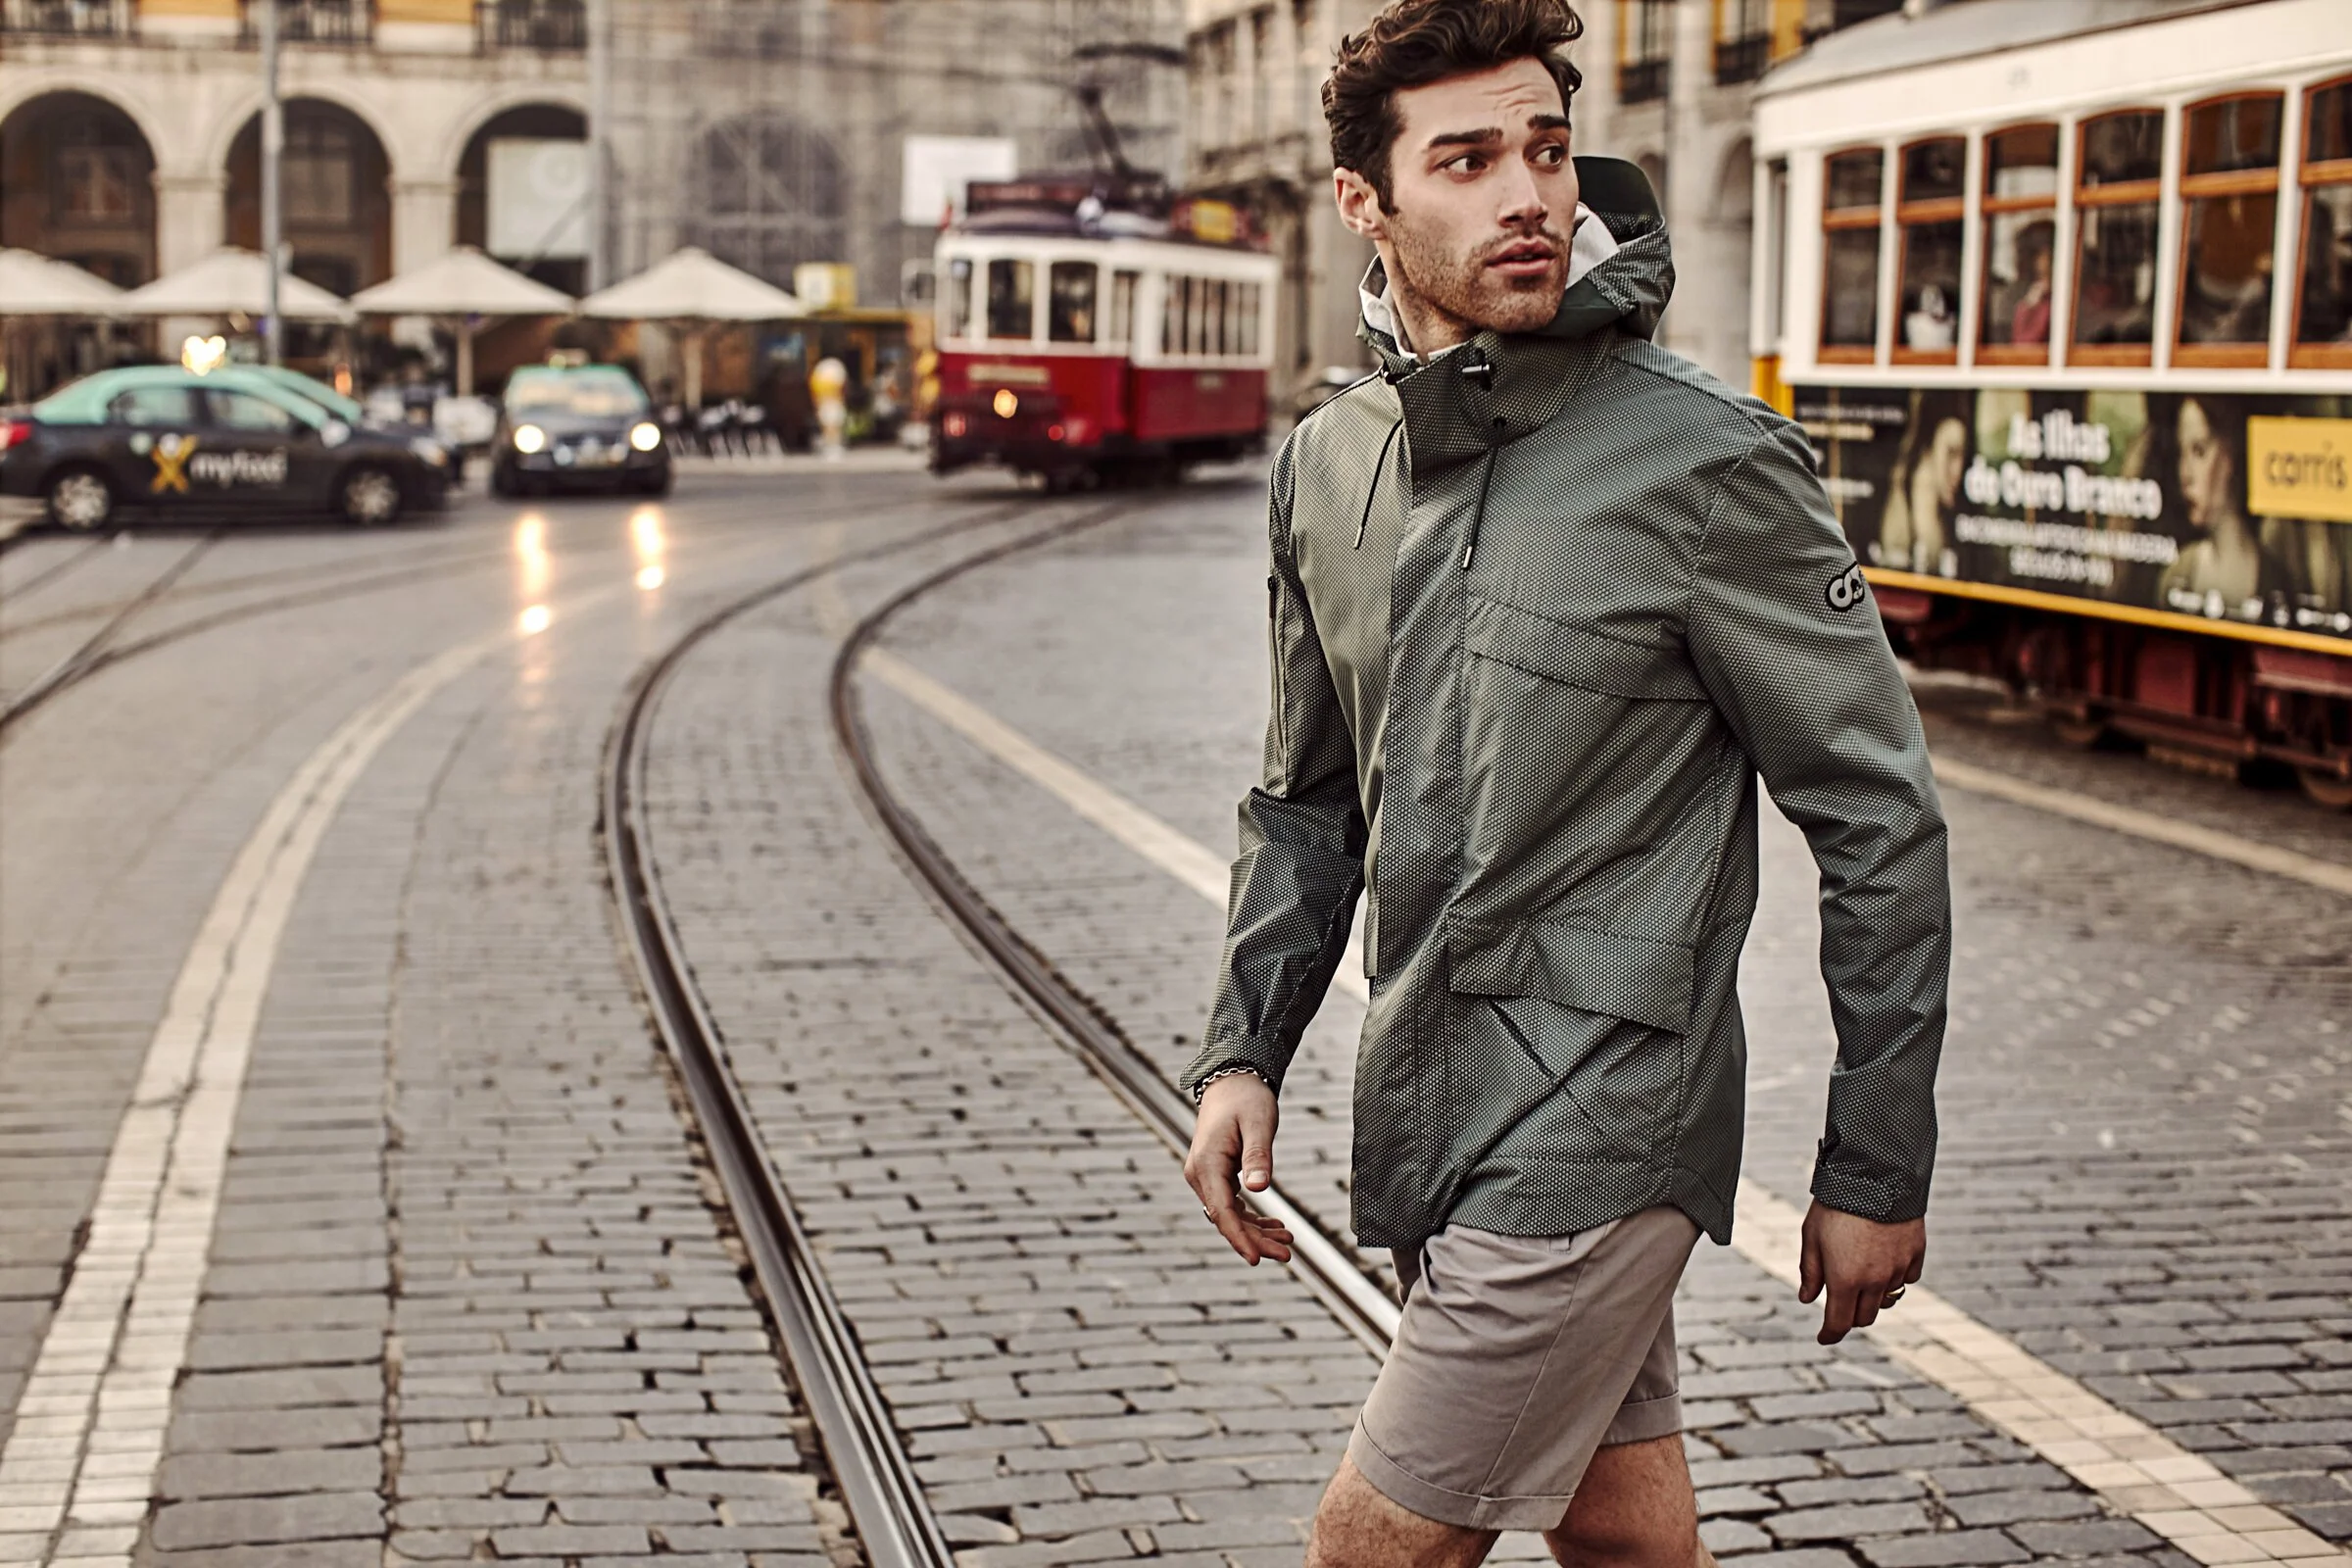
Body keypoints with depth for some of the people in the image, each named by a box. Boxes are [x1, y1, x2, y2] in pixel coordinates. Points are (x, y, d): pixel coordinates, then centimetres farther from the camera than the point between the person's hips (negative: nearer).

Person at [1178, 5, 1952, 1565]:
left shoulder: (1708, 463, -14)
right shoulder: (1326, 463, 6)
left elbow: (1880, 818, -10)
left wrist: (1879, 1168, -8)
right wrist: (1245, 1050, 6)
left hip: (1598, 1126, -6)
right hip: (1433, 1114, 6)